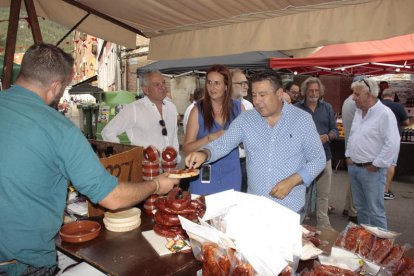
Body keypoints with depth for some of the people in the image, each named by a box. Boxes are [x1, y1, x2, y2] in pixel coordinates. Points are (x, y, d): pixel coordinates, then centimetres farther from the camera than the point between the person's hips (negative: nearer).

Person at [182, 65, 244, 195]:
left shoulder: (238, 107, -1)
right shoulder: (198, 110, -6)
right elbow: (186, 147, -7)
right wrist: (211, 137, -20)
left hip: (231, 175, 2)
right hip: (204, 175, -2)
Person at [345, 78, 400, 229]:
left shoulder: (384, 114, -16)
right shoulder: (358, 112, 10)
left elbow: (392, 144, -21)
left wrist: (376, 165, -17)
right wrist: (348, 156, 12)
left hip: (371, 170, -8)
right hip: (353, 167, 8)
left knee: (375, 211, 2)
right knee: (360, 207, 19)